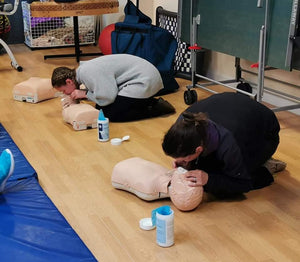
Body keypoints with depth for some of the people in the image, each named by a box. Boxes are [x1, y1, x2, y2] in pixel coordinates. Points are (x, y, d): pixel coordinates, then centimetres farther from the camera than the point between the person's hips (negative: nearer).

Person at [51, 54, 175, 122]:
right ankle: (151, 102, 10)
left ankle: (157, 107, -7)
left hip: (145, 80, -10)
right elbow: (102, 90, 16)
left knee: (111, 115, -14)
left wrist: (84, 94, -10)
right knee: (100, 107, 9)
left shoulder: (87, 73, -21)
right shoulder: (82, 69, 9)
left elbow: (108, 97, -23)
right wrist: (76, 98, 3)